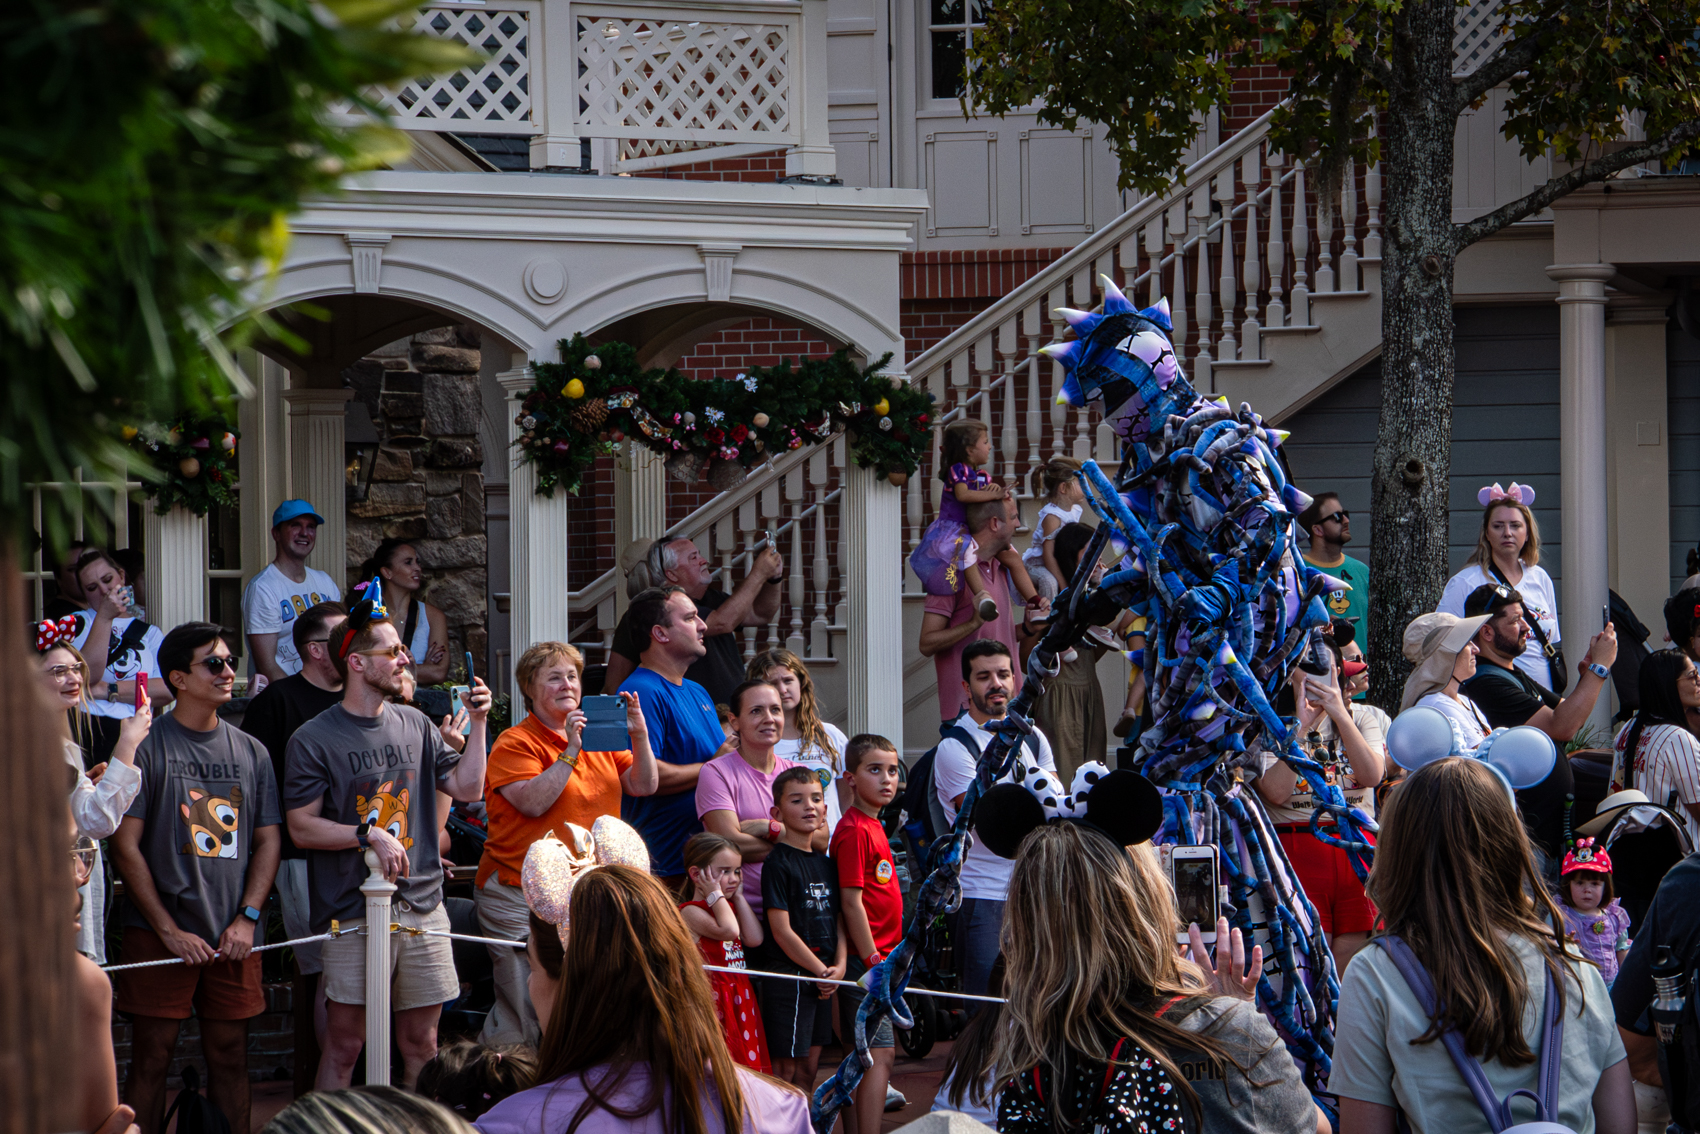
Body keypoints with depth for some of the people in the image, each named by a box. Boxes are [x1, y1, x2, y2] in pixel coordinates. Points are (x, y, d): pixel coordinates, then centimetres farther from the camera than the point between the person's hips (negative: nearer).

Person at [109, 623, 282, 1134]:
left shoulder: (250, 751, 11)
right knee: (151, 1057, -2)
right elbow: (126, 847, -5)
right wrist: (170, 931, -10)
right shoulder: (146, 746, -3)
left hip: (234, 937, 4)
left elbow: (268, 840, 13)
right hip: (160, 933, -4)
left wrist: (247, 918, -2)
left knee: (230, 1056, 5)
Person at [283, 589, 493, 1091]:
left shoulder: (415, 726, 12)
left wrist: (478, 724, 4)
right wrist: (371, 835, -17)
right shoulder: (313, 740, -3)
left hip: (422, 906, 5)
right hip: (353, 913, -5)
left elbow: (467, 787, 12)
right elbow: (301, 827, -7)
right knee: (345, 1043, -4)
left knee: (421, 1042, 8)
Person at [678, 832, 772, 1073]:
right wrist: (716, 895, -13)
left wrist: (738, 897, 9)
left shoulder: (729, 908, 17)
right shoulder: (690, 911, -11)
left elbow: (754, 939, 4)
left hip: (741, 997, 9)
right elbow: (728, 930, -26)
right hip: (713, 998, -9)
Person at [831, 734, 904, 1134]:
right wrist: (874, 961, -18)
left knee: (863, 1057, 11)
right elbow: (851, 902, -18)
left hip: (879, 958, 9)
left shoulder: (874, 827, 14)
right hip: (866, 959, -9)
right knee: (881, 1054, -12)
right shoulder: (854, 831, -14)